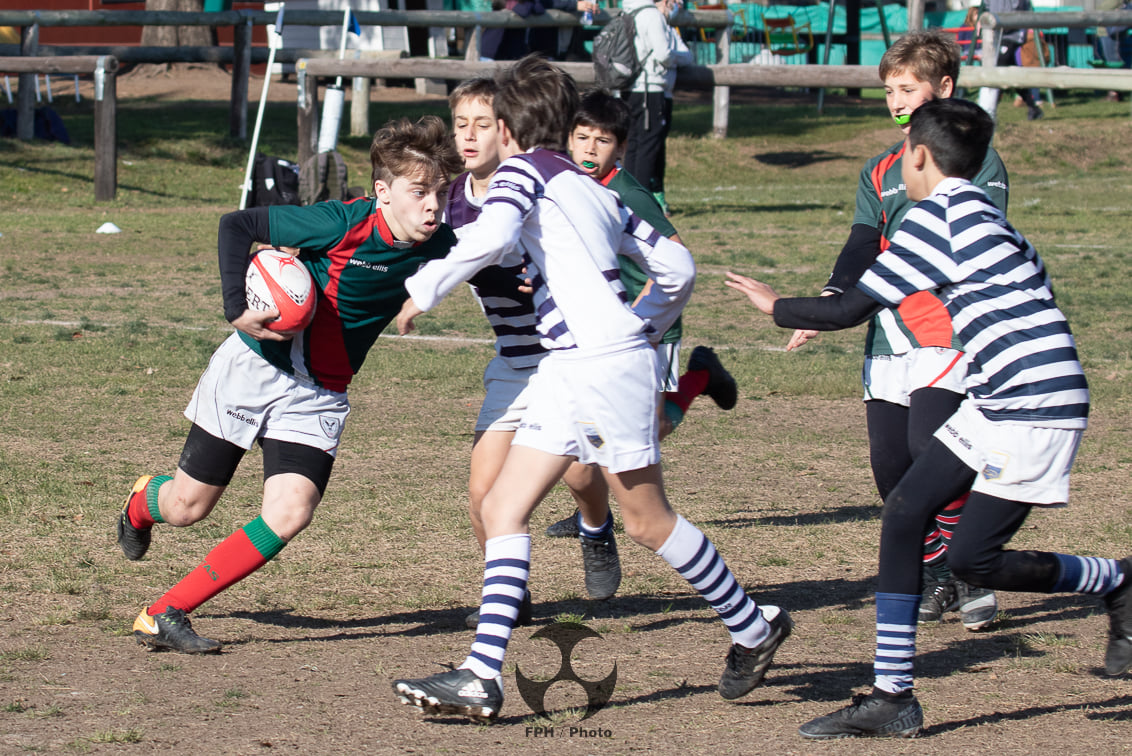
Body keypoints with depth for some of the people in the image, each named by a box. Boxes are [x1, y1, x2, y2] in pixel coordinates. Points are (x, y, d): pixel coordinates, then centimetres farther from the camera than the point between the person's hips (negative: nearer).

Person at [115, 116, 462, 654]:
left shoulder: (435, 245, -10)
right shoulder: (342, 223, -25)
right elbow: (236, 225, -18)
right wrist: (237, 307, -27)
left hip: (318, 396, 4)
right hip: (254, 367, -4)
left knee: (290, 514, -17)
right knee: (188, 507, 8)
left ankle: (165, 615, -7)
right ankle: (141, 503, 48)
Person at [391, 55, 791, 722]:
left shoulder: (523, 171, -2)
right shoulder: (594, 189, 21)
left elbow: (490, 239, -22)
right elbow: (676, 266, 20)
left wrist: (424, 292, -11)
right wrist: (643, 328, 29)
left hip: (601, 361, -9)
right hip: (570, 373, 9)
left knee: (649, 520, 3)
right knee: (504, 509, 2)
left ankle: (755, 627, 18)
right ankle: (483, 677, -5)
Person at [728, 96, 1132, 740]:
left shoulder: (935, 216, -12)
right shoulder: (980, 212, 16)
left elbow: (849, 309, -11)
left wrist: (778, 307, 8)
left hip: (1036, 409, -10)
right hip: (994, 405, 10)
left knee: (973, 558, -10)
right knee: (904, 514, 4)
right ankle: (893, 698, 5)